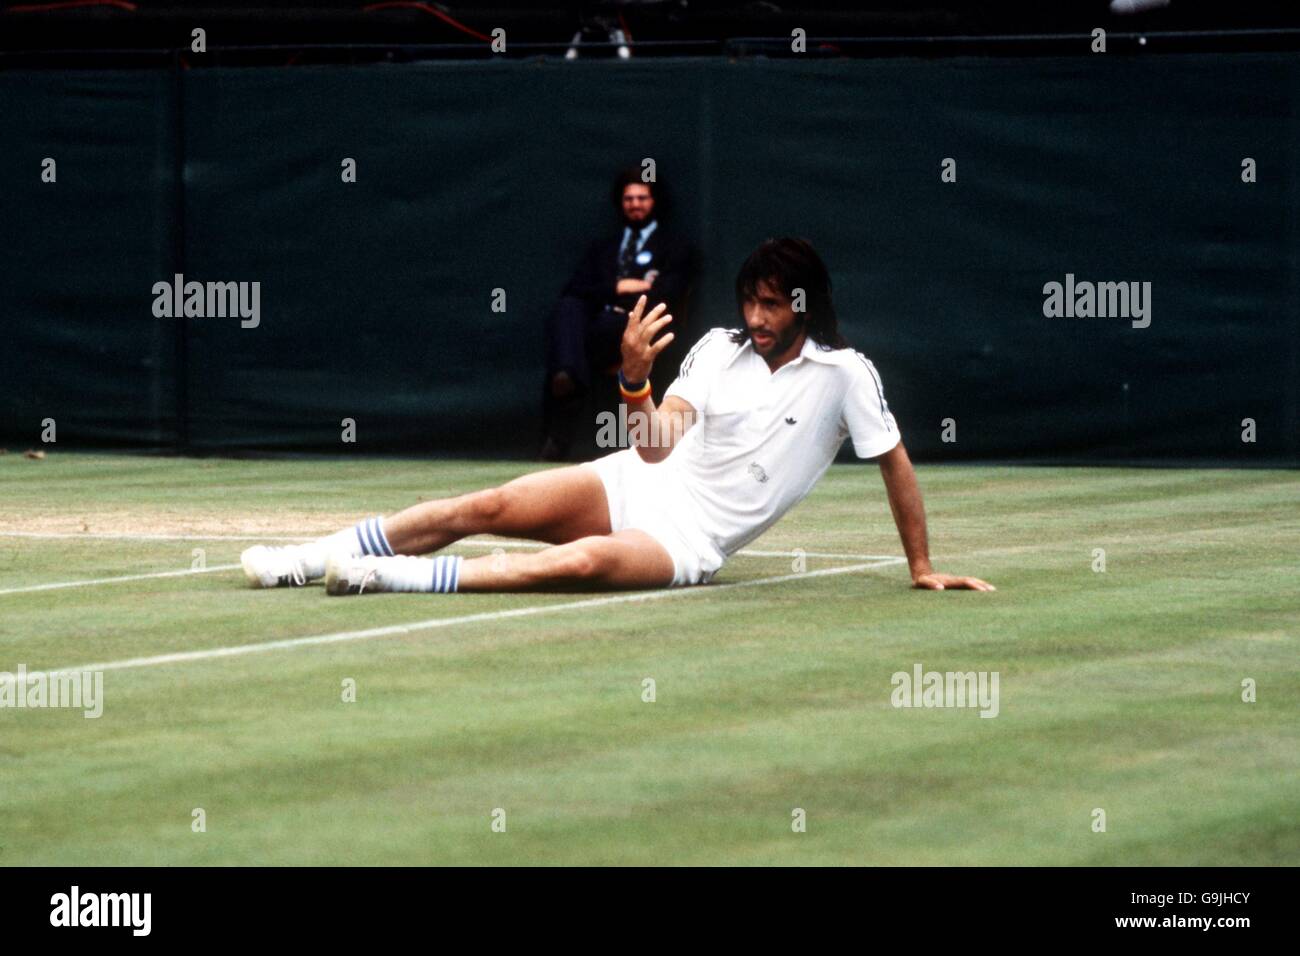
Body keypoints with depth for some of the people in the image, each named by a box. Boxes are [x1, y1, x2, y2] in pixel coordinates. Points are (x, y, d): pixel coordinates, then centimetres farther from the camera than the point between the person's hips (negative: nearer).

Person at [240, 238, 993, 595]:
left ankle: (397, 578, -42)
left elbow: (896, 463, 0)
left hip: (690, 544, -4)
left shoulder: (844, 375, -9)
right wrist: (636, 382, -29)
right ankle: (316, 558, -11)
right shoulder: (720, 349, 2)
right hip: (642, 483, 4)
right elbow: (657, 446, -8)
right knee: (486, 508, -16)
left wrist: (922, 568, 3)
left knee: (584, 561, -36)